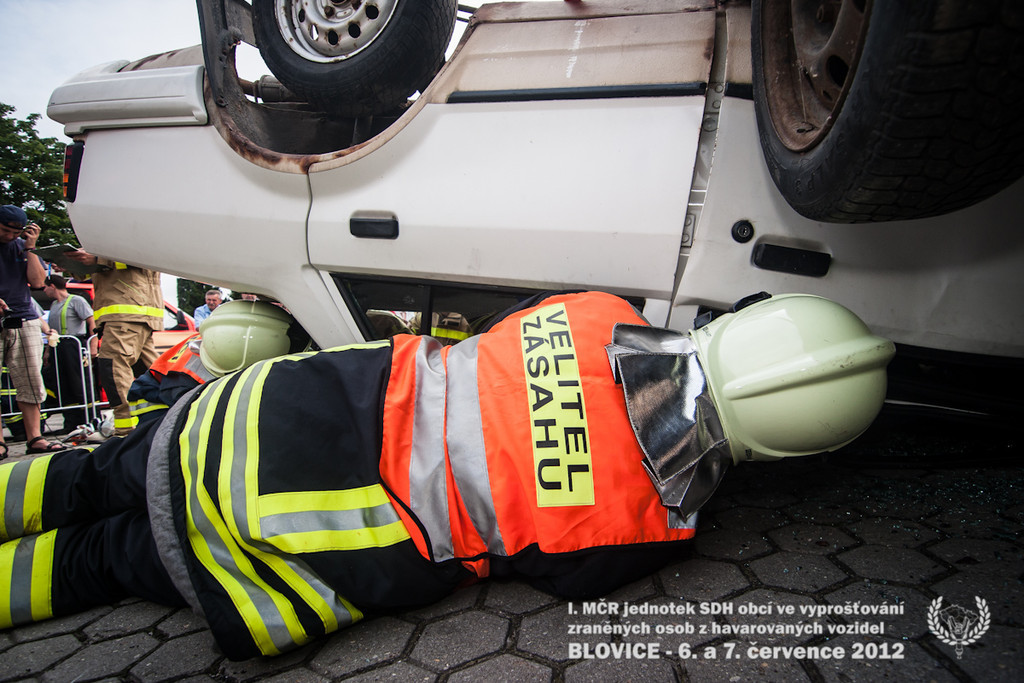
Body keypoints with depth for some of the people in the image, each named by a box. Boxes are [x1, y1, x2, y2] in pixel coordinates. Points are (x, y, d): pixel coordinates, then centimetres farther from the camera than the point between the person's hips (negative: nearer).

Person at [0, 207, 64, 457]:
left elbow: (37, 281, 4)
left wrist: (30, 249, -2)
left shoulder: (22, 247, 14)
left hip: (24, 321, 3)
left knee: (31, 382, 0)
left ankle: (34, 438, 4)